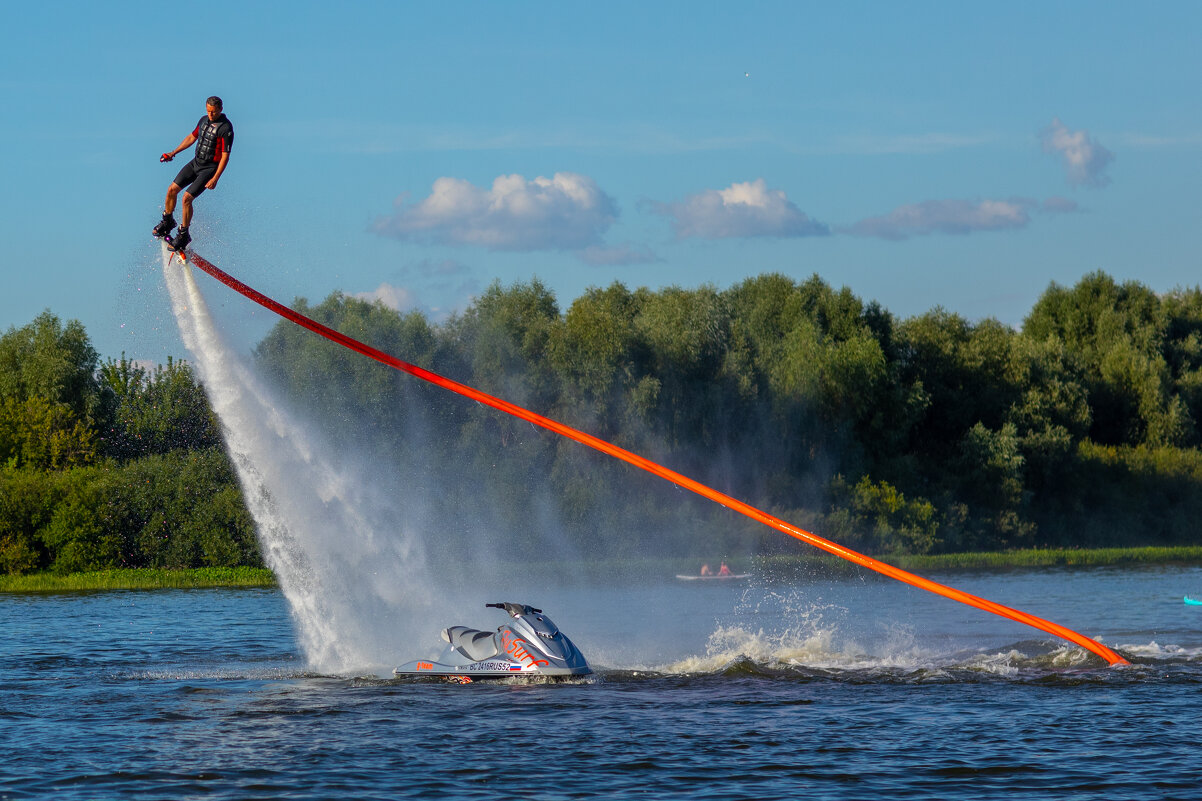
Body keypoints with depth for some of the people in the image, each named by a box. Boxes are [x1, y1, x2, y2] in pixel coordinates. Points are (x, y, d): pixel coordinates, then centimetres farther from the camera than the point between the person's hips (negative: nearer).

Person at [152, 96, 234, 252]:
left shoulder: (226, 128, -19)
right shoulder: (204, 120, 4)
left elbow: (225, 156, -20)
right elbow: (192, 137, 20)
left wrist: (215, 179, -24)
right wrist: (173, 153, 17)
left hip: (210, 168, -7)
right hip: (195, 163, 7)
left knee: (187, 197, -17)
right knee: (172, 189, 1)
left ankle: (183, 235, -4)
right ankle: (167, 221, 23)